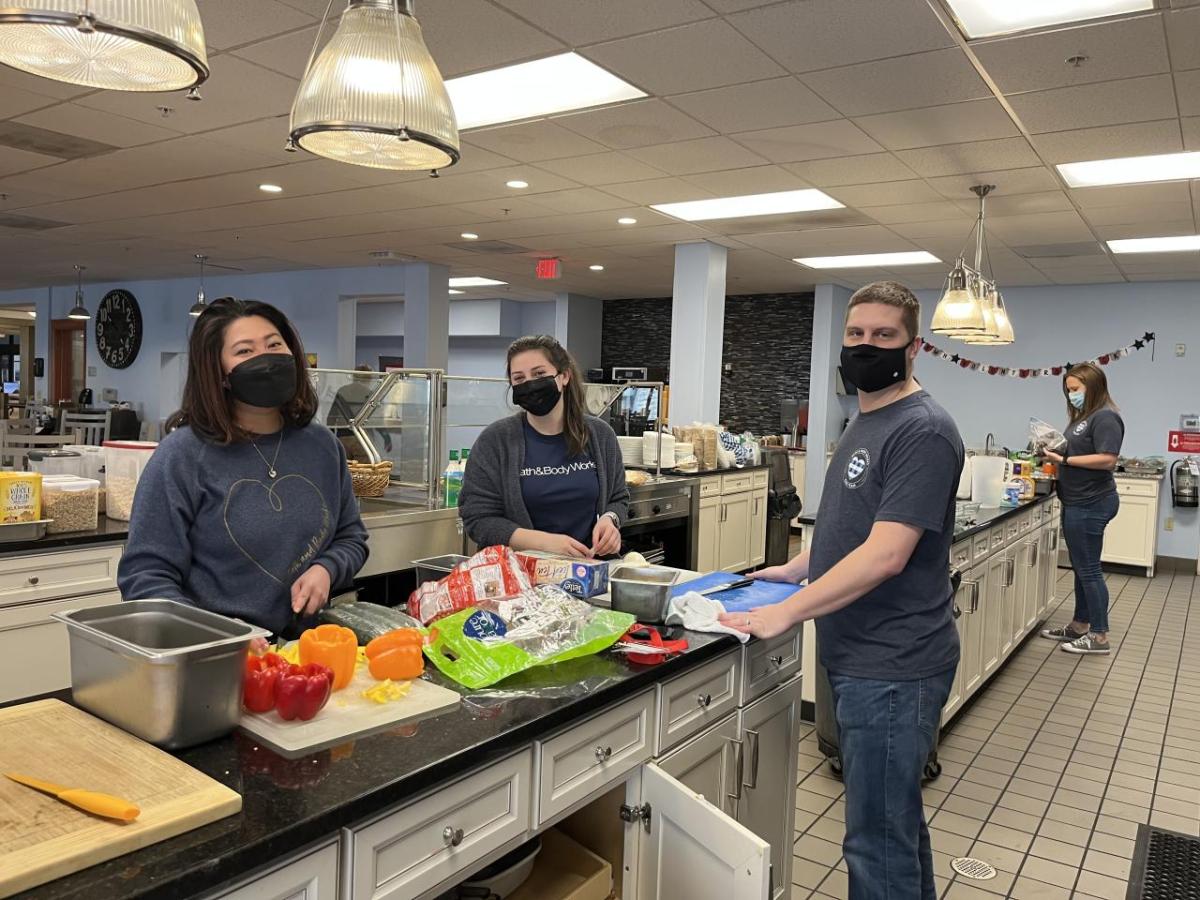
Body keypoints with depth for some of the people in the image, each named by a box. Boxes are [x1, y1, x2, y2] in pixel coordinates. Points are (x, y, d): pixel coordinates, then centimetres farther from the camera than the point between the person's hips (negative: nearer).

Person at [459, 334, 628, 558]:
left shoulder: (599, 434, 6)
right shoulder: (494, 440, -3)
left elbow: (618, 498, 17)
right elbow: (478, 519, -7)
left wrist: (609, 519, -7)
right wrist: (545, 542, -19)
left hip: (588, 567, 3)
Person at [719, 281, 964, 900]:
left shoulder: (922, 431, -17)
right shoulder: (864, 422, 12)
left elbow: (885, 553, -24)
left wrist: (785, 612, -24)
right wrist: (799, 567, 13)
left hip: (891, 668, -9)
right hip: (858, 658, 9)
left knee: (878, 841, 2)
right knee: (897, 820, 23)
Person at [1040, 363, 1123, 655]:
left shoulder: (1105, 417, -13)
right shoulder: (1083, 417, 16)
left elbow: (1107, 459, -23)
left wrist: (1065, 460, -20)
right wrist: (1056, 452, 3)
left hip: (1091, 505, -10)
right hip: (1077, 504, 10)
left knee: (1089, 569, -3)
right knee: (1081, 568, 16)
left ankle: (1099, 637, 7)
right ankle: (1079, 627, 26)